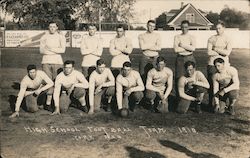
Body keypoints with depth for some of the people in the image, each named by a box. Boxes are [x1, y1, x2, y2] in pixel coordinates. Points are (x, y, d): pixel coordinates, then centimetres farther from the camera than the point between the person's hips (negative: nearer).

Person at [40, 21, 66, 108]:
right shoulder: (44, 37, 10)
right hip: (46, 61, 1)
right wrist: (56, 51, -7)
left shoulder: (61, 37, 8)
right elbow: (42, 50, 2)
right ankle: (48, 101, -1)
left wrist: (50, 49, -7)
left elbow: (63, 49, -4)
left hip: (57, 62, -1)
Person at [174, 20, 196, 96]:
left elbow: (193, 48, -10)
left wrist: (182, 45, -8)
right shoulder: (177, 37, 7)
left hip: (190, 58, 0)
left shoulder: (192, 37, 8)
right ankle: (178, 96, 6)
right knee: (178, 78, -3)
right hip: (180, 58, 0)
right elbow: (176, 49, -8)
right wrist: (188, 48, -6)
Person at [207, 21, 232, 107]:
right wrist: (222, 52, -7)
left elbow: (227, 52, -10)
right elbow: (209, 52, -7)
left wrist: (215, 49, -6)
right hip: (212, 64, 0)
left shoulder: (228, 40, 6)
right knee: (211, 84, 1)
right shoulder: (211, 39, 5)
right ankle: (210, 103, 11)